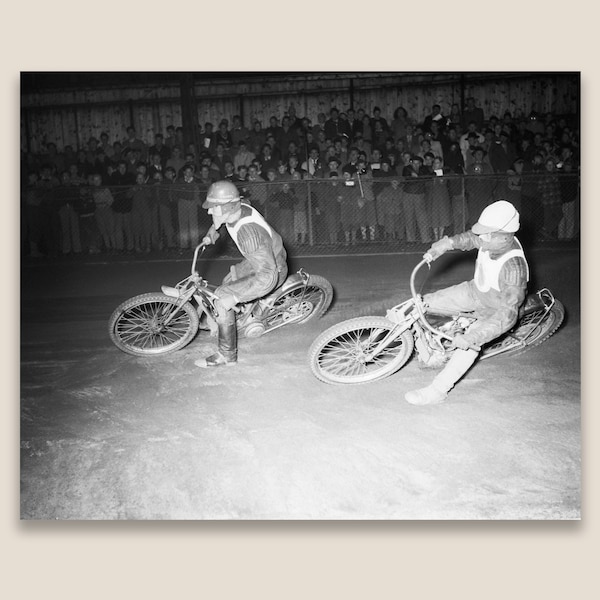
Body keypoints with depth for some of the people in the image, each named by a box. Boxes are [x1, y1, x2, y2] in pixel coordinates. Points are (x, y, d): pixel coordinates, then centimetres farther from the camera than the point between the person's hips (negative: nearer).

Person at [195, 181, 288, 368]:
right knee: (228, 282, 23)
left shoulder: (248, 232, -37)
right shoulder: (238, 208, -10)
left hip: (272, 270, -9)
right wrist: (211, 232, 10)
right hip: (262, 259, 9)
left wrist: (233, 296, -41)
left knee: (222, 301, -16)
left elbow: (268, 275, -41)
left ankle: (226, 355, -3)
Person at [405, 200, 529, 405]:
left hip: (494, 309, -7)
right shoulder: (490, 239, -20)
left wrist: (470, 337, -45)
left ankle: (437, 391, -15)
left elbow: (507, 314, -41)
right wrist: (438, 248, -15)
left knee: (469, 344, -24)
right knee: (423, 303, -2)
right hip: (475, 290, 7)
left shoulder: (514, 268, -40)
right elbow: (466, 238, 3)